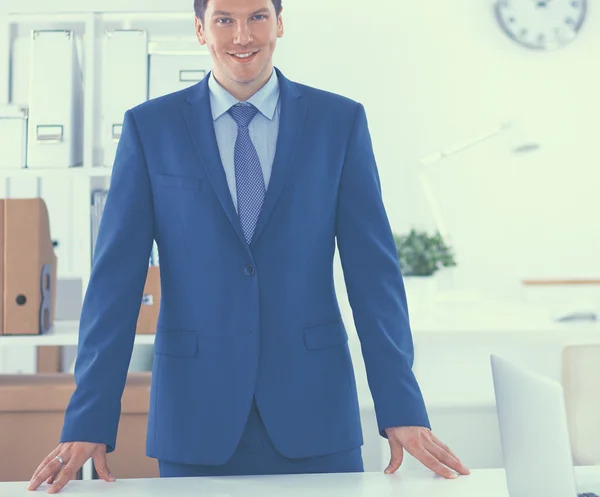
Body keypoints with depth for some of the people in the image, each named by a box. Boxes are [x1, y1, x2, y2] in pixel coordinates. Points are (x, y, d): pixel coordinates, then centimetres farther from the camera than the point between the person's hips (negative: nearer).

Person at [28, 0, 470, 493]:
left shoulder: (341, 121, 3)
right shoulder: (149, 127, 2)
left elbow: (372, 268, -1)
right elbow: (117, 276, -1)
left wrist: (402, 410, -6)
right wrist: (89, 422, -6)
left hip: (314, 412, 0)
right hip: (195, 417, 0)